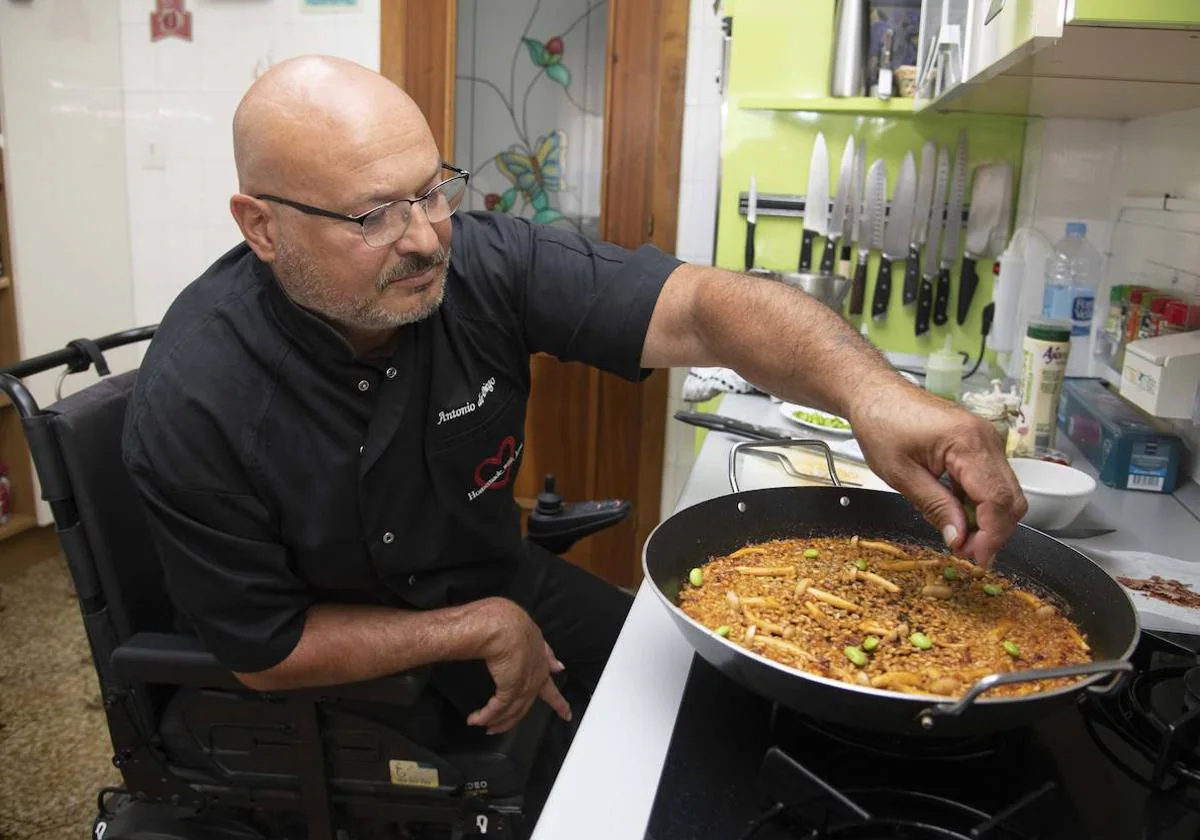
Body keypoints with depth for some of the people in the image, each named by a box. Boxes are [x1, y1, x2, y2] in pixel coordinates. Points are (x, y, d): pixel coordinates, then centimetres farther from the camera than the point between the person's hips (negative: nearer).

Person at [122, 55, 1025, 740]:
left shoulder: (482, 260, -22)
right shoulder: (195, 404, -27)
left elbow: (697, 306, -28)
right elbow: (265, 648, -19)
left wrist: (868, 387, -46)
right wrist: (480, 630, -19)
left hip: (498, 584, 4)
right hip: (342, 678, -3)